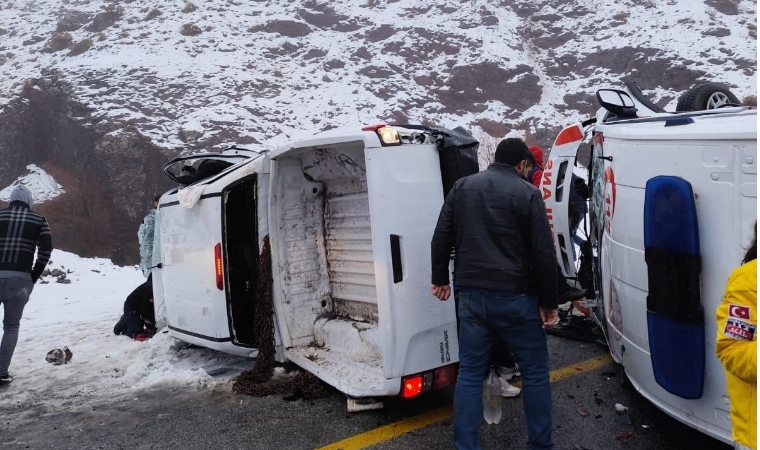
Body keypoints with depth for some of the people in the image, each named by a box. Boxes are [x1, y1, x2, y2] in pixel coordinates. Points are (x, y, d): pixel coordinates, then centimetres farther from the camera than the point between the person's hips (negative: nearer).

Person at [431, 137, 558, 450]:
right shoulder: (528, 194, -4)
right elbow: (544, 254, -6)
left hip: (471, 295, 4)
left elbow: (441, 239, 8)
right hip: (515, 297, -3)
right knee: (535, 373, 12)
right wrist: (549, 302, 1)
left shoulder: (462, 187, 7)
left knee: (470, 373, 11)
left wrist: (440, 279, 19)